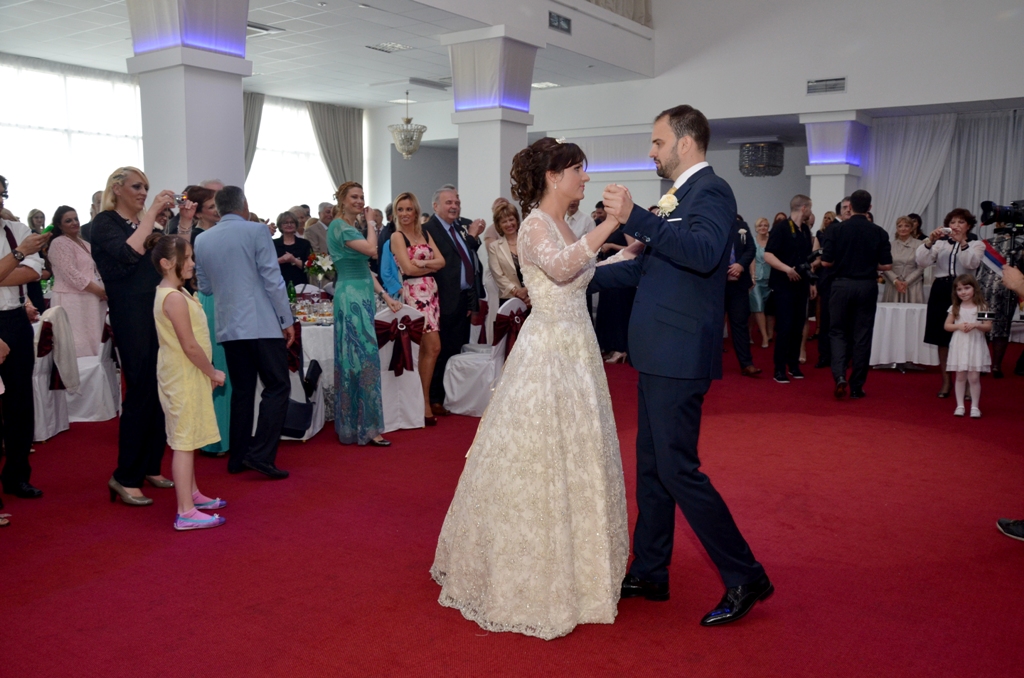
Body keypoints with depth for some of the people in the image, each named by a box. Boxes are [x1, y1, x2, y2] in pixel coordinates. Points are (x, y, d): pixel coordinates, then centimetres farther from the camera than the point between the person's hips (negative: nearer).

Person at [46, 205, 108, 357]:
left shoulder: (84, 244, 19)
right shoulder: (59, 243, -6)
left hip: (92, 299, 8)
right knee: (78, 345, -9)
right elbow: (71, 274, -15)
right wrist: (99, 290, -15)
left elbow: (94, 270, 21)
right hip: (73, 300, -8)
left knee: (93, 342, 8)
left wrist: (103, 290, 2)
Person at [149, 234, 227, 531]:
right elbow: (190, 346, -22)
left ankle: (192, 494, 34)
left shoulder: (171, 292, 10)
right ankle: (186, 513, -1)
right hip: (184, 377, -11)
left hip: (185, 376, 11)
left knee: (186, 440, 20)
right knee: (184, 442, -6)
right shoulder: (175, 298, -22)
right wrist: (213, 372, -12)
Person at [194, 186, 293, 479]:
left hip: (227, 325, 6)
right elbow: (272, 279, -10)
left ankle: (238, 457, 16)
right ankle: (261, 455, -8)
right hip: (262, 323, -5)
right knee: (277, 387, 1)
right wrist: (287, 320, -4)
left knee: (241, 390, 13)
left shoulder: (202, 239, 8)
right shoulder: (256, 230, -6)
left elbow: (205, 287, 15)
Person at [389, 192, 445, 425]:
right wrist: (433, 265, -1)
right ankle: (424, 403, 0)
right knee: (433, 347, -9)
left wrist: (423, 263, -13)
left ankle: (423, 400, 10)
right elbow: (408, 268, -12)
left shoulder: (424, 234, 15)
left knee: (425, 348, 4)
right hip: (413, 293, -6)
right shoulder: (397, 236, -3)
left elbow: (441, 261, 4)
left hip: (431, 291, 6)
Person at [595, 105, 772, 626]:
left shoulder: (711, 190, -11)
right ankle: (649, 573, 28)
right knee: (651, 466, 15)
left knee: (677, 469, -5)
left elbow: (705, 253, -30)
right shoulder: (680, 196, 17)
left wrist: (635, 217, -35)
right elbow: (648, 267, 25)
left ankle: (745, 578, 9)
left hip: (680, 356, -10)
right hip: (661, 354, 10)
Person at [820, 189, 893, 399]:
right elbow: (886, 265, -2)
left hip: (842, 285, -1)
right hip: (867, 286, 1)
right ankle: (856, 386, 11)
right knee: (862, 336, 7)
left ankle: (839, 375, -12)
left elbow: (826, 261, -6)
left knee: (838, 332, 10)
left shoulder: (837, 229, -5)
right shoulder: (879, 232, -1)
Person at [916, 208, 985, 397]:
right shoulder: (940, 244, 14)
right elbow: (922, 262, -2)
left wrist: (962, 242, -22)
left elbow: (972, 263, -11)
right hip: (941, 291, 2)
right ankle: (946, 381, 14)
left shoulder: (977, 245, 11)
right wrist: (929, 241, -14)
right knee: (942, 338, 4)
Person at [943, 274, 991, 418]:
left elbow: (988, 326, -2)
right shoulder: (955, 308, 5)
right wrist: (959, 326, -11)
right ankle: (960, 405, 13)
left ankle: (975, 406, 8)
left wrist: (975, 325, -19)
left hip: (975, 346, -2)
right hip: (959, 345, 2)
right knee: (960, 376, 6)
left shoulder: (981, 307, -1)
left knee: (974, 377, -3)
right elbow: (947, 325, 6)